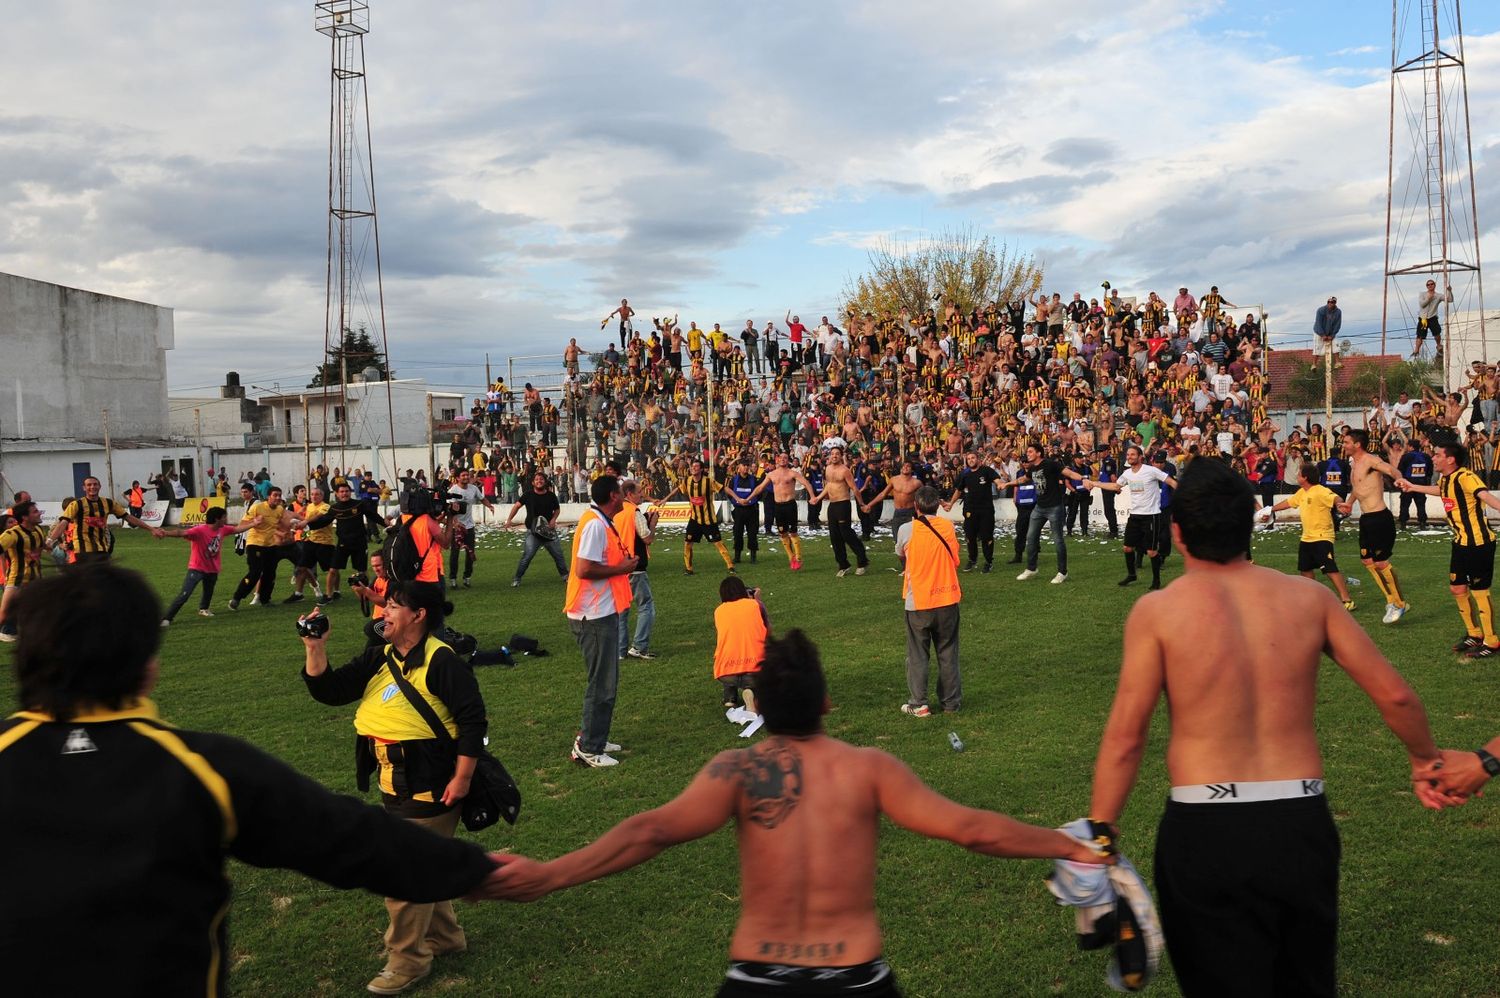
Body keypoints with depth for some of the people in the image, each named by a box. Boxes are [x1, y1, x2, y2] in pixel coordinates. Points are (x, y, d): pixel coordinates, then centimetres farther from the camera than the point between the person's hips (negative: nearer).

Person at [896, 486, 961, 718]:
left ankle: (918, 704, 7)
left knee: (918, 656, 7)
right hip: (947, 599, 2)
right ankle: (951, 701, 20)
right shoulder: (949, 527, -3)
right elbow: (955, 560, 7)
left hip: (917, 602, -2)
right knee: (948, 653, 13)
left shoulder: (906, 530, -11)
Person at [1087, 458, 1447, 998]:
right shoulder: (1308, 596, 1)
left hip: (1205, 830, -3)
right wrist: (1425, 759, 25)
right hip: (1303, 823, 4)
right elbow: (1393, 695, 5)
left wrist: (1098, 839, -2)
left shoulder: (1158, 610, -8)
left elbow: (1125, 737, -10)